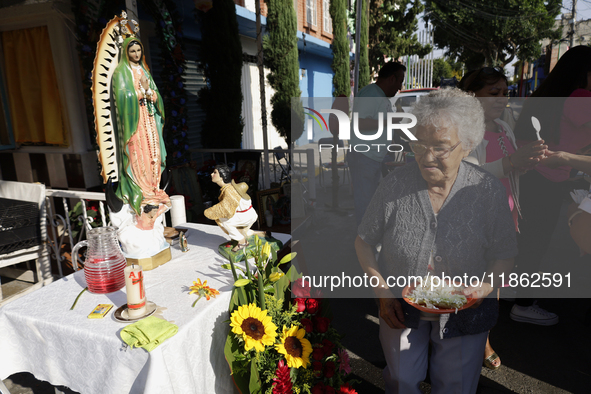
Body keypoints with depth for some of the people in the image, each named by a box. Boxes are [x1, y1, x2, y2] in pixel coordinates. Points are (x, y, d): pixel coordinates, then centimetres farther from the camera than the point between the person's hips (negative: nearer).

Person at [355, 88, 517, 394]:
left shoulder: (489, 191, -16)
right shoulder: (395, 185, -16)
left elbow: (505, 254, -5)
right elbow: (364, 241, -7)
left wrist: (485, 287, -23)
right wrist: (382, 292, -14)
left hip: (464, 314, 1)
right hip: (401, 309, 0)